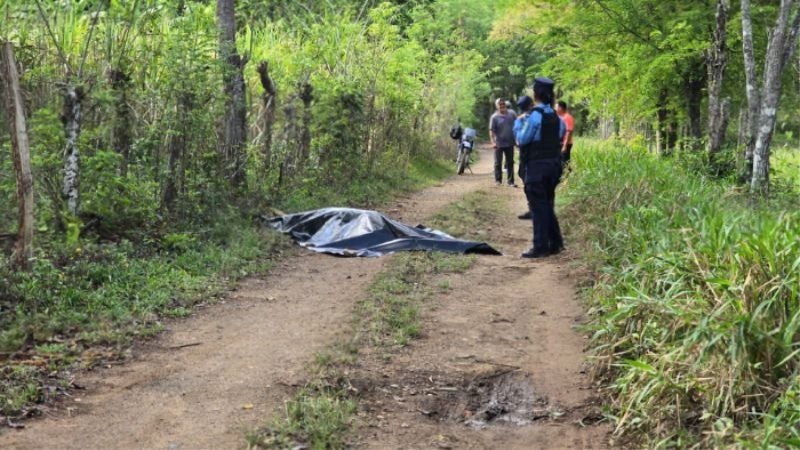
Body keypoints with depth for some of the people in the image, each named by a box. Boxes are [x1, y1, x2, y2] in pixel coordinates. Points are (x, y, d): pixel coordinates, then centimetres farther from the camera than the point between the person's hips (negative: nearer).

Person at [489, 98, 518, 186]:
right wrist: (493, 142, -22)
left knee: (510, 163, 8)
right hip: (499, 144, -3)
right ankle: (498, 180, 17)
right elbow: (491, 131, -12)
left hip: (510, 143, 3)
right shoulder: (494, 117, -8)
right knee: (498, 163, 5)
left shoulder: (512, 114, 3)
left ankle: (510, 181, 14)